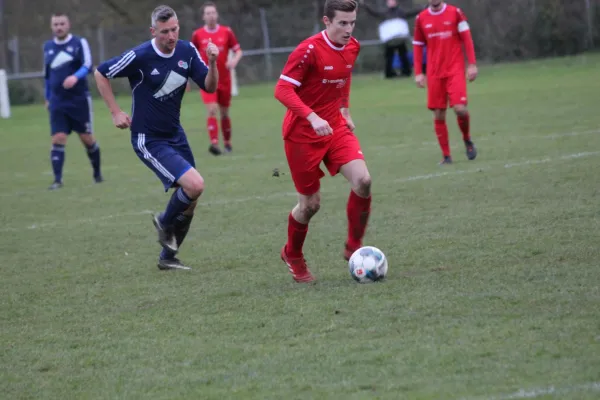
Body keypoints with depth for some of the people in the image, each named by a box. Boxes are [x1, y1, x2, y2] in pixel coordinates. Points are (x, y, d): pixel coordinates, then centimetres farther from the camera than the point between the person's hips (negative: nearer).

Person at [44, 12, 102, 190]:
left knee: (87, 138, 4)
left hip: (79, 100, -3)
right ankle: (57, 179, -9)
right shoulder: (48, 47, 10)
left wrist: (75, 77, -36)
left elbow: (87, 65, -17)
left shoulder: (79, 43, -4)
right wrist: (48, 98, 23)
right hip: (57, 103, 3)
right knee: (58, 139, -9)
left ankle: (97, 172, 25)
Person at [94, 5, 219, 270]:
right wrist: (115, 112, -8)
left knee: (190, 201, 8)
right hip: (148, 140, -7)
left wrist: (212, 63, -19)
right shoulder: (140, 56, -20)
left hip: (175, 135, 7)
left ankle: (168, 257, 26)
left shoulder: (187, 51, -4)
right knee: (194, 184, -21)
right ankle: (165, 221, 9)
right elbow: (101, 73, -7)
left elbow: (209, 87, 1)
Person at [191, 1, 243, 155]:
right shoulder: (197, 34, 0)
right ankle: (214, 143, -26)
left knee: (224, 113, 11)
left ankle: (227, 142, 26)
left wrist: (235, 60, -20)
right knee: (212, 110, -19)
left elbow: (238, 51, 3)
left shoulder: (226, 32, 0)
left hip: (224, 79, 2)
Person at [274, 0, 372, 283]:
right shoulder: (309, 50, -20)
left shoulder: (352, 47, 1)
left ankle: (354, 247, 1)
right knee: (310, 203, 2)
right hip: (302, 134, -5)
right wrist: (312, 117, -35)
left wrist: (345, 109, 14)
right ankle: (292, 255, 30)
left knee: (363, 180, -17)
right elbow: (282, 90, -24)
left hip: (335, 127, 6)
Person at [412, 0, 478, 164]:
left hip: (455, 70, -2)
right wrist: (418, 73, 6)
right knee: (438, 115, 0)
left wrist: (472, 64, -6)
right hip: (434, 73, 2)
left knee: (460, 109, -16)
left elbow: (467, 39, 1)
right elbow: (418, 46, 12)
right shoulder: (421, 19, 6)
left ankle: (467, 139, 14)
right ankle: (446, 156, 10)